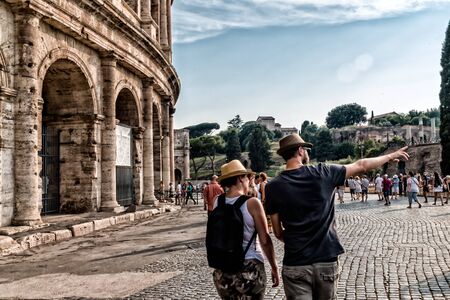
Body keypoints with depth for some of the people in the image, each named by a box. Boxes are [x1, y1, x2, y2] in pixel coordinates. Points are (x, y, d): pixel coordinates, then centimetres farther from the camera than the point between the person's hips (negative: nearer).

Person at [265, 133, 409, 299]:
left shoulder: (273, 186, -5)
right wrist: (391, 156, 23)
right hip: (327, 261, 2)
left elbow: (278, 233, 1)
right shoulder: (322, 173, -5)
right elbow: (361, 166, 8)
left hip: (295, 265, -1)